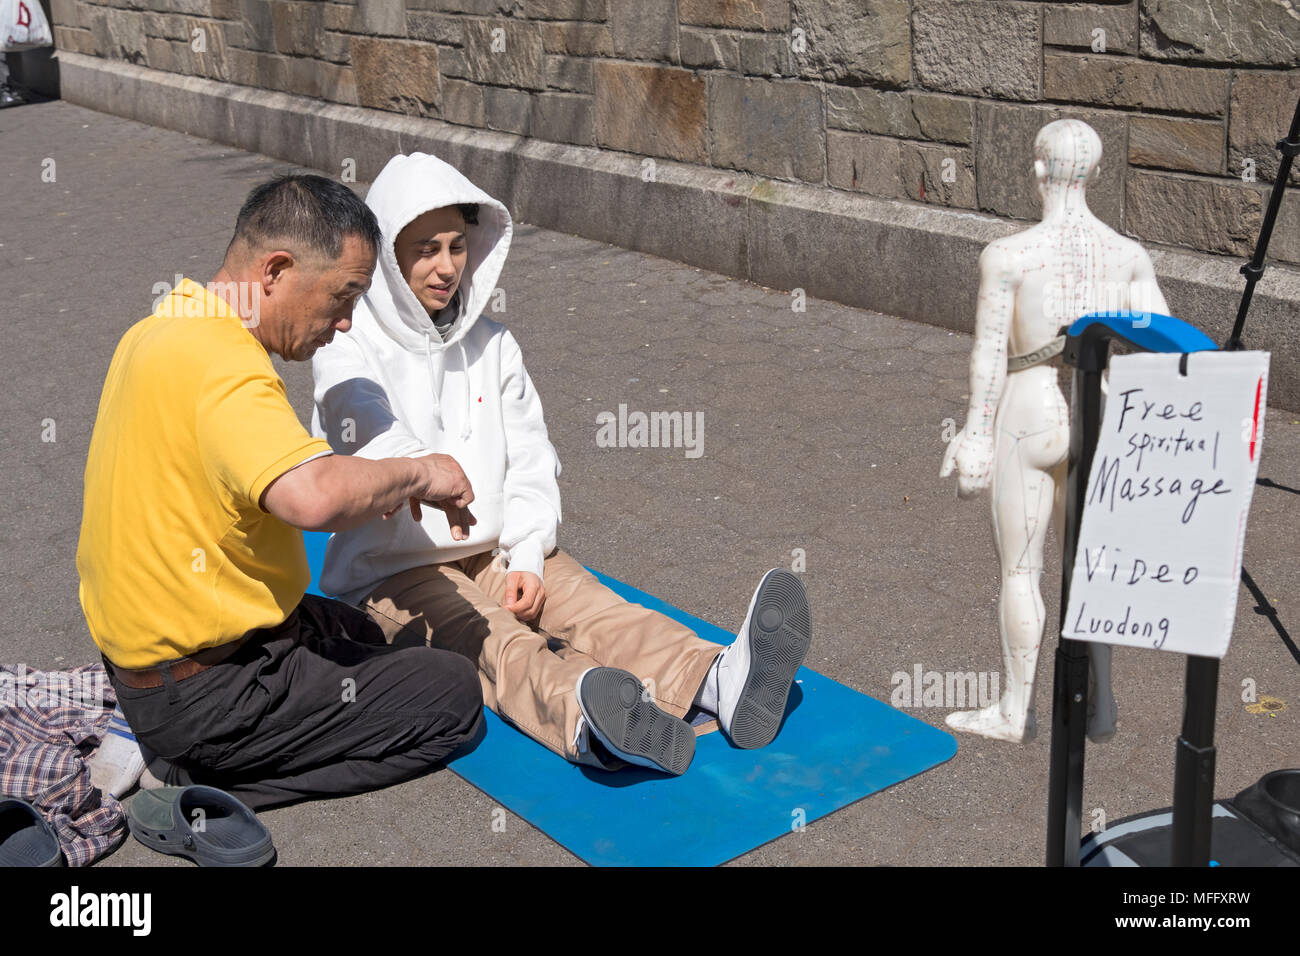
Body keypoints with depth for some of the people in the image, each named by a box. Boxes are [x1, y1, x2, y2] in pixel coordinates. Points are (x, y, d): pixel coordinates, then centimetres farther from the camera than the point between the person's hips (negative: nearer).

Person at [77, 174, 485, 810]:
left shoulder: (161, 328, 6)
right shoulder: (219, 362, -26)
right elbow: (315, 496, -42)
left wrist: (374, 488, 5)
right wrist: (416, 473, -22)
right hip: (205, 692, -10)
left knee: (362, 633, 33)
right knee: (453, 696, 0)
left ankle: (180, 759, 15)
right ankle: (202, 779, -3)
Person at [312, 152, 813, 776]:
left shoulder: (492, 347, 12)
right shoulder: (348, 354, -4)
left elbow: (529, 461, 8)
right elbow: (371, 435, -25)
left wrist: (526, 558, -8)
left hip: (496, 551, 5)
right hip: (394, 570, -4)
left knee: (591, 606, -25)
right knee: (498, 646, -34)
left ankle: (721, 680, -52)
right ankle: (585, 721, -66)